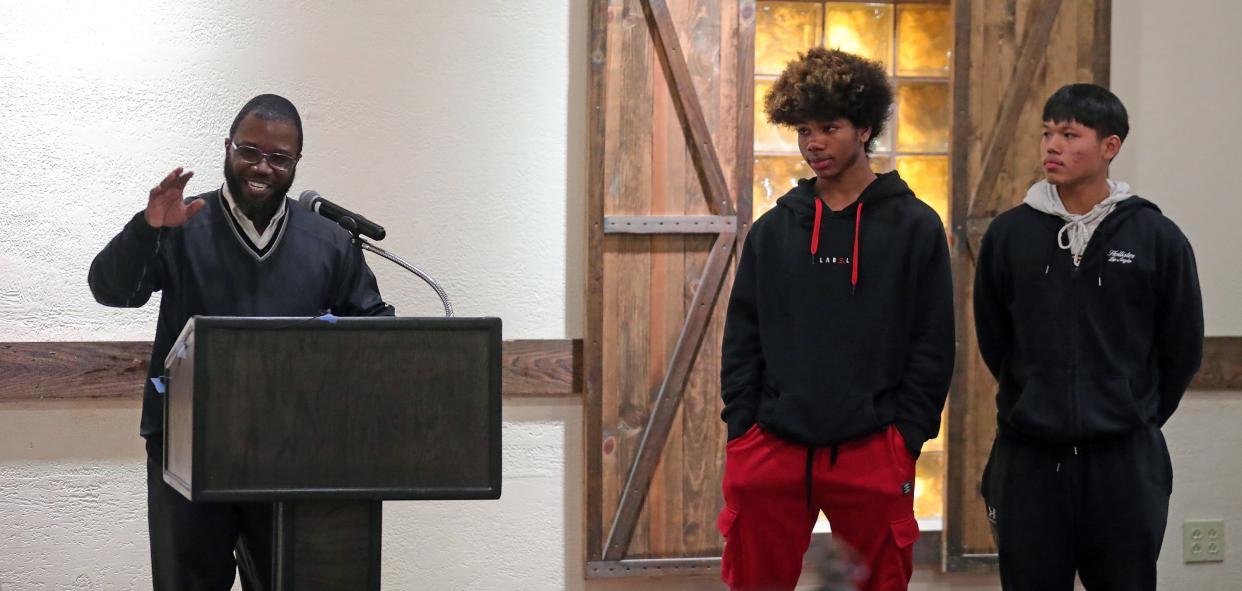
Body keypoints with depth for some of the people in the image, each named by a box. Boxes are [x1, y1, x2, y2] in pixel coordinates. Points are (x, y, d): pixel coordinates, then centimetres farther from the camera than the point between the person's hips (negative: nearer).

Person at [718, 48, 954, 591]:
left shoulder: (915, 227, 3)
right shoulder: (772, 230, 11)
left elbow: (933, 348, 2)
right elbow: (741, 341, 12)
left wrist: (906, 437, -5)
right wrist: (740, 430, 2)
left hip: (873, 456, -2)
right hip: (770, 454, 2)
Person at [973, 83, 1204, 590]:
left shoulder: (1157, 238, -3)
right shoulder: (1009, 234, 1)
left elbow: (1182, 348, 5)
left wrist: (1139, 416, 11)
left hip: (1125, 462, -1)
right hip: (1029, 458, 1)